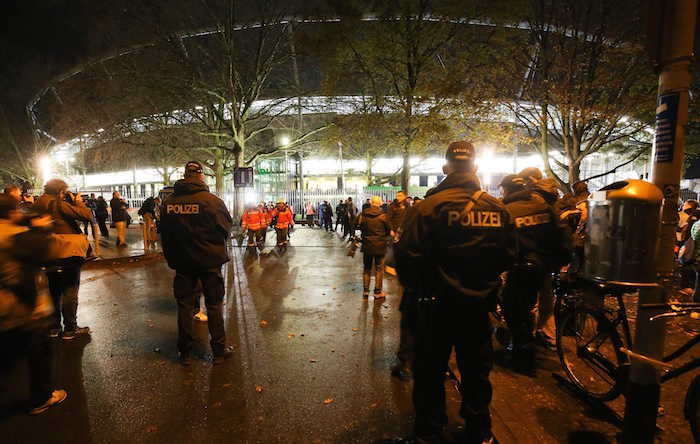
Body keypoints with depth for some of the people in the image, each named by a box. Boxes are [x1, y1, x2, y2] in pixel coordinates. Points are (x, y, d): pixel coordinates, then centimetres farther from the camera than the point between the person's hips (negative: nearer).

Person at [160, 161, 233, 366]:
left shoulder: (168, 202, -1)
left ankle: (184, 352, 22)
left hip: (181, 261, 3)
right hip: (209, 259, -3)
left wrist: (171, 257, 19)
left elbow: (164, 233, 7)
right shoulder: (212, 201, -14)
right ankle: (219, 351, 15)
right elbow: (227, 228, -6)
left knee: (184, 304, 13)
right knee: (214, 304, 8)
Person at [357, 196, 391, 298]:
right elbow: (388, 231, -2)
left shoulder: (362, 215, -6)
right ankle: (378, 292, 12)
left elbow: (360, 228, 6)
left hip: (367, 245, 3)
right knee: (379, 269, 8)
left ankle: (365, 290, 19)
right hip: (380, 246, -3)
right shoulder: (383, 216, -12)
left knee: (367, 268, 15)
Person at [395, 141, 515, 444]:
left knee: (430, 369, 15)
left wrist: (413, 286, 1)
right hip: (480, 303, 4)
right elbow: (508, 256, 6)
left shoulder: (428, 206, -17)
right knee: (476, 370, 21)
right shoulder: (497, 208, -2)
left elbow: (409, 256, -19)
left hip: (439, 303, -4)